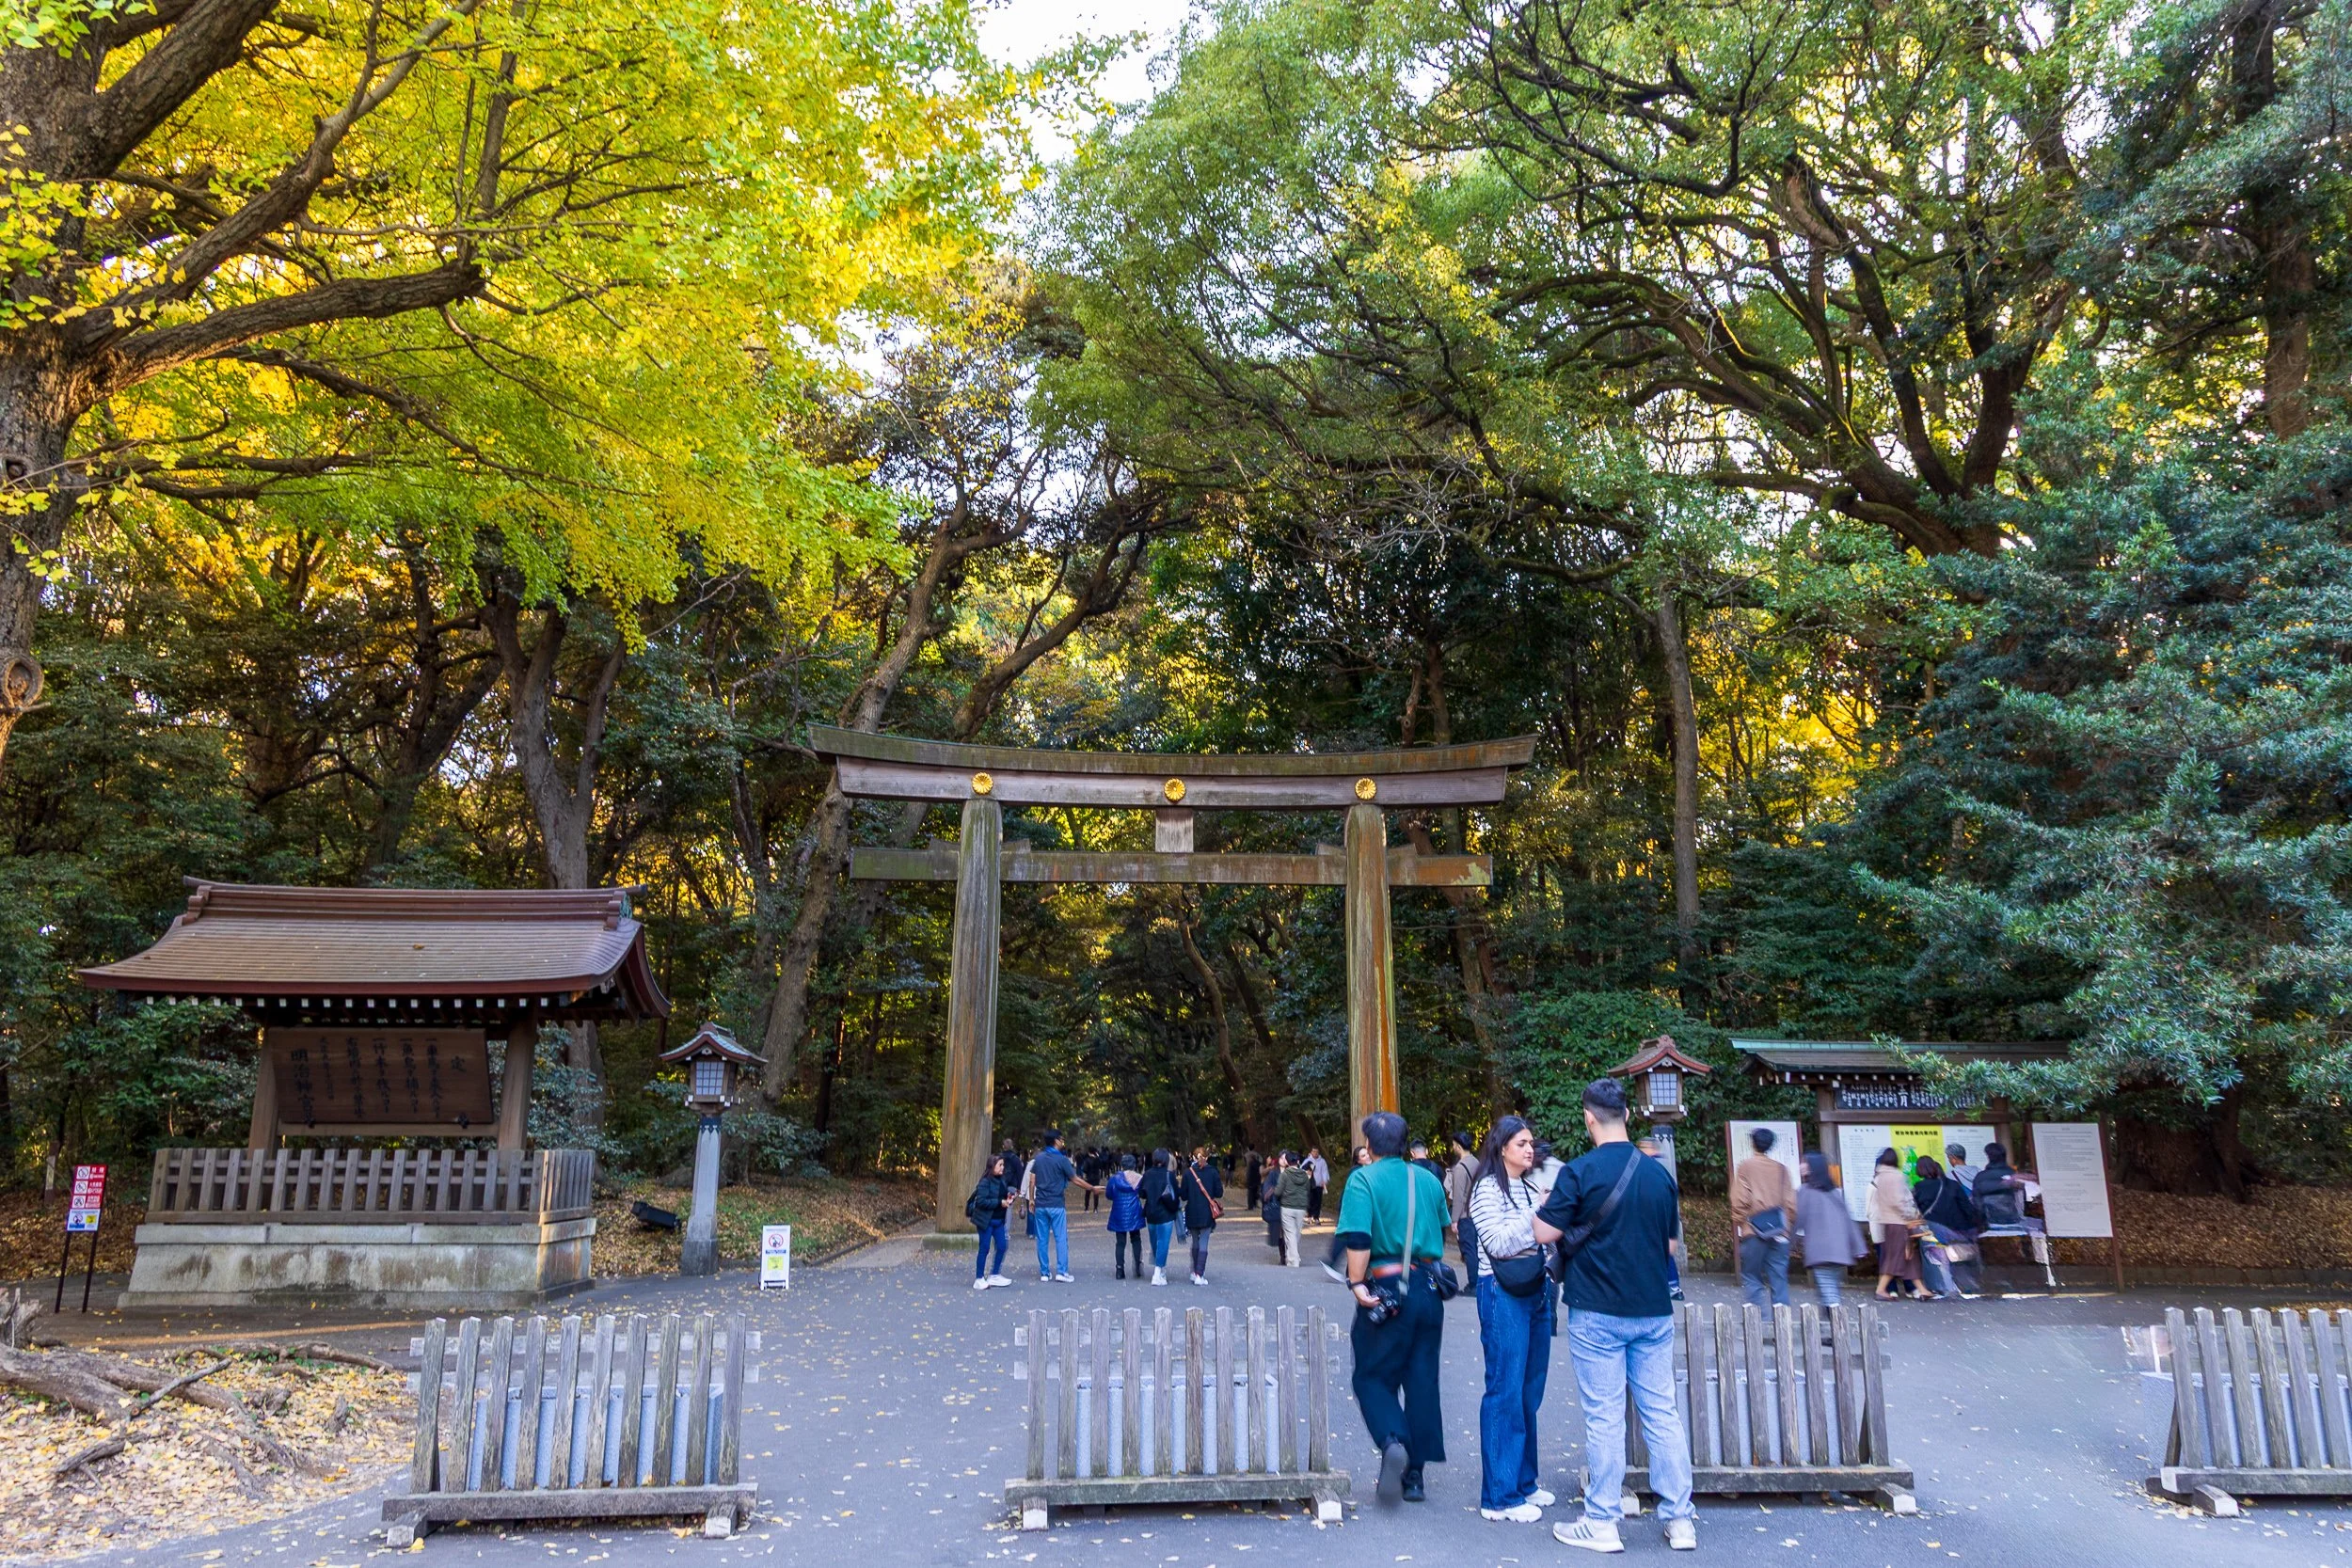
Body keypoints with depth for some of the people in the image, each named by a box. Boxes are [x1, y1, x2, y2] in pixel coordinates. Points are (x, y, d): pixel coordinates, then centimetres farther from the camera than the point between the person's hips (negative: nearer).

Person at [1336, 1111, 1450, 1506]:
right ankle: (1414, 1476, 16)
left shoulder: (1363, 1180, -9)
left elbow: (1358, 1238, -20)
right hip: (1429, 1289, 5)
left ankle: (1392, 1442, -18)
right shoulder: (1429, 1180, 8)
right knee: (1422, 1380, 12)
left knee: (1373, 1376, 8)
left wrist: (1357, 1283, -15)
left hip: (1386, 1291, -5)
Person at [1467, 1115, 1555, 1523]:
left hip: (1536, 1291, 8)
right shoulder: (1487, 1189, -8)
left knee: (1530, 1392, 13)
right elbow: (1498, 1243, -18)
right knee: (1505, 1391, -5)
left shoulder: (1531, 1187, 14)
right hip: (1503, 1294, -8)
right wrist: (1539, 1212, -20)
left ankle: (1523, 1482, 25)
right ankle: (1500, 1497, 1)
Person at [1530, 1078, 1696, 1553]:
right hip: (1654, 1312, 4)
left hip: (1597, 1314, -4)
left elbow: (1545, 1233, -10)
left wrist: (1548, 1201, 7)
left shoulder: (1580, 1172, -14)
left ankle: (1602, 1523, 10)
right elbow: (1671, 1241, 12)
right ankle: (1679, 1519, 16)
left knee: (1604, 1418, 2)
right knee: (1662, 1413, 11)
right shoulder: (1659, 1173, 2)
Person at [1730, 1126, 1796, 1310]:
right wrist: (1788, 1223, 17)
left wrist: (1739, 1222, 6)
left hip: (1754, 1231, -3)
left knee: (1751, 1276, 4)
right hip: (1779, 1233, 3)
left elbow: (1740, 1199, -7)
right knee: (1779, 1277, 7)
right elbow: (1791, 1202, 6)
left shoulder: (1745, 1166, -1)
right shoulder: (1781, 1168, 8)